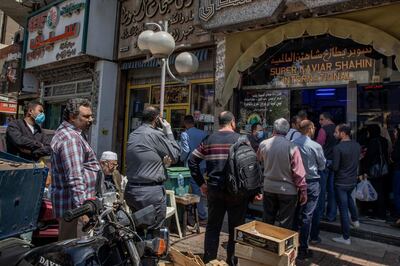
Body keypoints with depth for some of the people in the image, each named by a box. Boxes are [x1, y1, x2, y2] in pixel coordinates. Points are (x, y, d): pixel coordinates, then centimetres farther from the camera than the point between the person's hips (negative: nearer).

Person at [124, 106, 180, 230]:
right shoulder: (156, 134, -14)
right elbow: (175, 156, -4)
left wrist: (161, 160, 18)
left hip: (131, 190, 8)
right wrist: (169, 132, 1)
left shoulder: (132, 135, 9)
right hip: (151, 193, -8)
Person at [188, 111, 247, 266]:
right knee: (236, 228, 13)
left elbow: (192, 161, 1)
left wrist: (201, 183, 6)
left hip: (214, 190, 3)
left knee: (212, 227, 14)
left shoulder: (209, 140, 3)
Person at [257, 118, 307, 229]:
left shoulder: (263, 144, -7)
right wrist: (303, 191, -6)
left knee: (267, 220, 18)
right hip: (287, 190, -3)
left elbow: (259, 159, 15)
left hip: (268, 188, 4)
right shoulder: (291, 147, -18)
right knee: (285, 224, 10)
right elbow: (299, 172, -15)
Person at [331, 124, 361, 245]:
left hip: (341, 182, -7)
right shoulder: (357, 145, -2)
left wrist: (329, 165, -1)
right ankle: (355, 220, 49)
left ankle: (346, 238, 13)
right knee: (348, 196, 36)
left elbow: (335, 167, -21)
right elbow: (356, 161, 11)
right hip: (353, 180, 7)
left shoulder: (338, 148, -23)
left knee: (343, 209, 2)